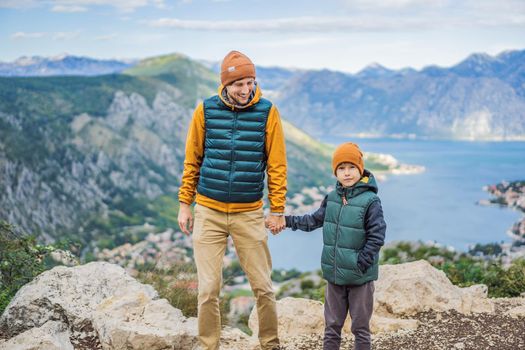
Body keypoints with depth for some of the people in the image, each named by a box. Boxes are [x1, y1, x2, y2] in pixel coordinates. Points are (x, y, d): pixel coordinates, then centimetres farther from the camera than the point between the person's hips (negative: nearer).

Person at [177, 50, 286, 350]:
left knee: (263, 287, 5)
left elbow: (277, 165, 0)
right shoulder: (205, 110, 0)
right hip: (209, 213, 1)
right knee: (209, 289, 3)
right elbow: (192, 160, 7)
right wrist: (185, 205, 5)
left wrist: (278, 210, -1)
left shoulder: (267, 112, -3)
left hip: (249, 214, 0)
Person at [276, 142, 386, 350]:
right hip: (334, 275, 5)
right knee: (332, 326, 15)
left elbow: (376, 236, -15)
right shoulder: (332, 198, 3)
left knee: (360, 327, 9)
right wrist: (288, 221, 12)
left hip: (360, 278, -5)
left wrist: (361, 263, -17)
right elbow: (315, 220, 16)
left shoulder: (370, 201, -15)